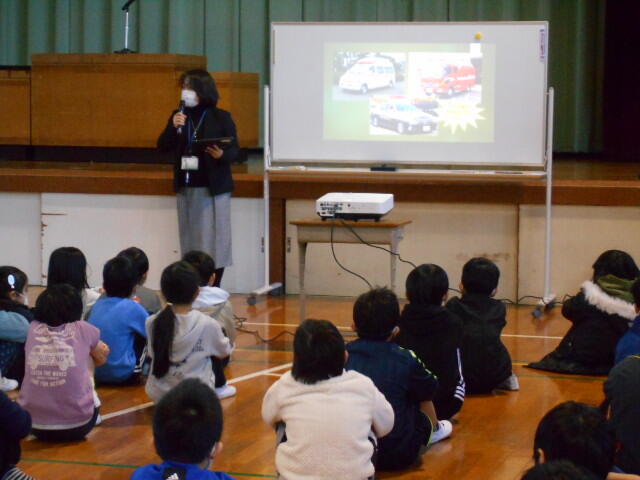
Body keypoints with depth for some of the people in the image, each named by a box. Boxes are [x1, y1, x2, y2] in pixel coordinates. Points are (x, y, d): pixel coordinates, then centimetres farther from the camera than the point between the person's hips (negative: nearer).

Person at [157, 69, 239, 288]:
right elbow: (163, 147, 3)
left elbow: (234, 150, -4)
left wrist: (222, 155, -26)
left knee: (214, 239, -1)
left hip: (214, 188, -4)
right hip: (186, 187, 4)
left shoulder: (221, 117, -4)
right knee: (191, 239, 7)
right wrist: (173, 128, -14)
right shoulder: (179, 116, 8)